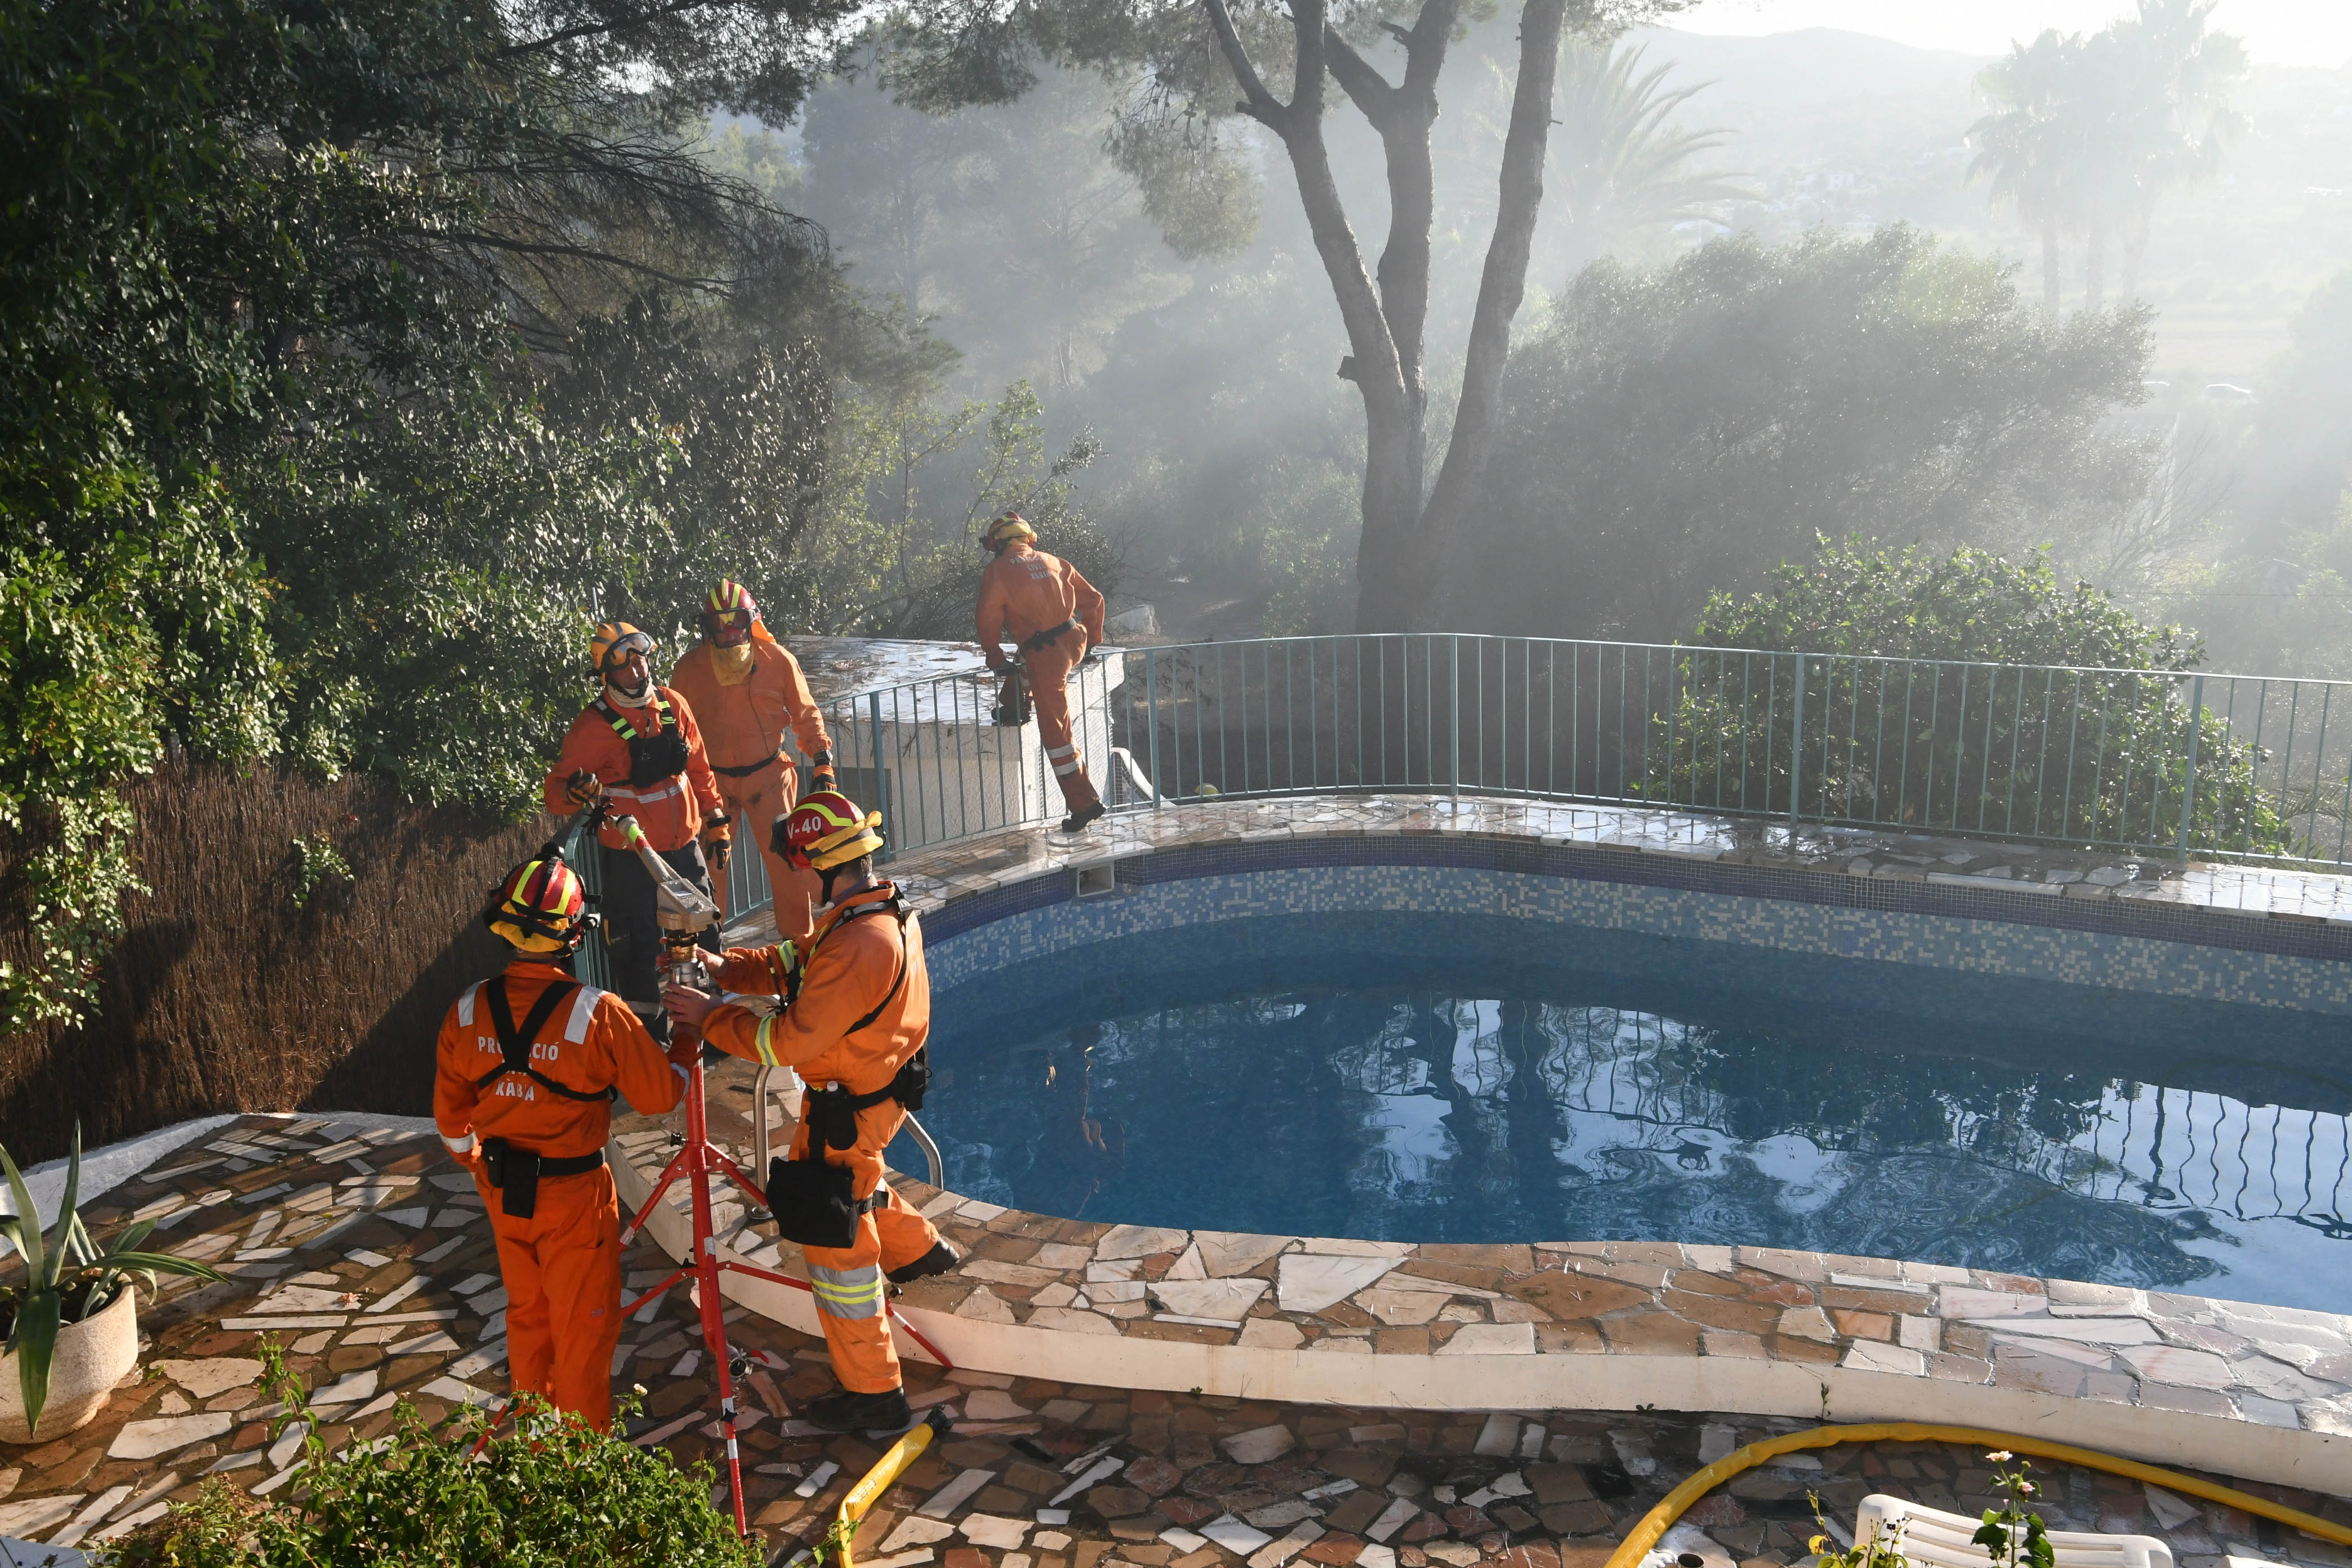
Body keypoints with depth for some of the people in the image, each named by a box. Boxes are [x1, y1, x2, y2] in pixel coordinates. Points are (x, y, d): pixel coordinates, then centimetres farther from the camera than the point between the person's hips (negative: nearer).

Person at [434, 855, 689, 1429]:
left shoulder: (467, 1011, -8)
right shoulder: (597, 1013, -23)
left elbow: (451, 1118, 4)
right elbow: (661, 1096, -14)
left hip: (503, 1192, 5)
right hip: (575, 1194, -5)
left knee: (527, 1317, 23)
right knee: (582, 1330, 11)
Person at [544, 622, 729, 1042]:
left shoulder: (674, 705, 2)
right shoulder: (595, 725, -14)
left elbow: (699, 769, 12)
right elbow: (555, 789, -13)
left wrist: (716, 821, 13)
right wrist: (576, 792, -35)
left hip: (684, 848, 6)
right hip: (631, 859, -5)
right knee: (640, 948, 1)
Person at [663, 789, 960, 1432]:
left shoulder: (860, 945, -33)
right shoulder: (891, 910, -1)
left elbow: (791, 1040, -29)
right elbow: (797, 964, 8)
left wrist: (712, 1016, -18)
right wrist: (726, 967, -4)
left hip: (849, 1108, -9)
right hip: (881, 1087, 9)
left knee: (837, 1245, 3)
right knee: (850, 1183, 35)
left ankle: (874, 1393, 14)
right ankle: (919, 1249, 53)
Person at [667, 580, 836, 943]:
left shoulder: (779, 660, -5)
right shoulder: (689, 669, -4)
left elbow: (806, 715, 5)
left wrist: (822, 765, -1)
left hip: (769, 775, 0)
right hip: (713, 780, 1)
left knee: (786, 858, -4)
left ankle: (799, 937, 11)